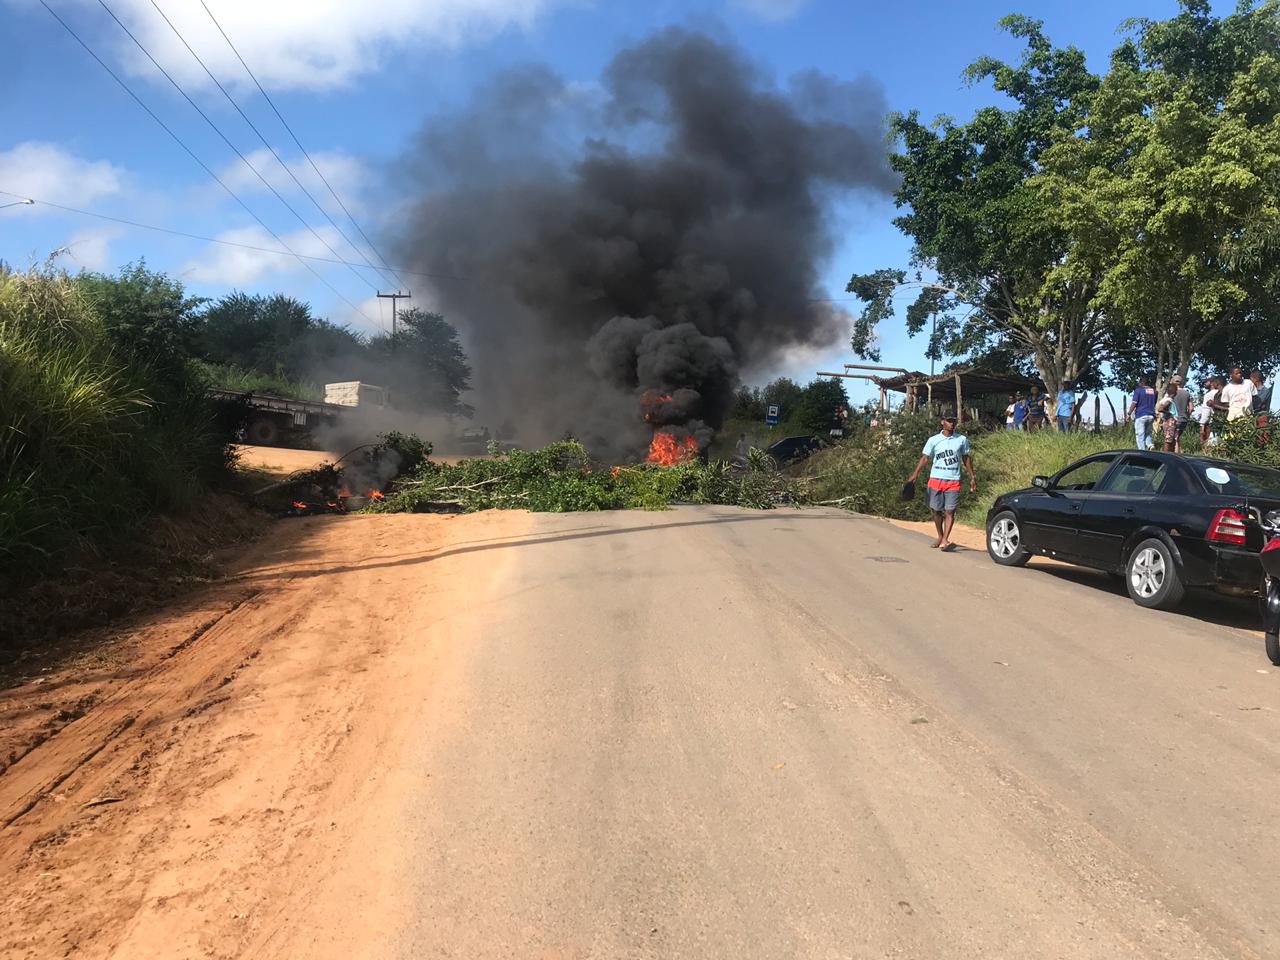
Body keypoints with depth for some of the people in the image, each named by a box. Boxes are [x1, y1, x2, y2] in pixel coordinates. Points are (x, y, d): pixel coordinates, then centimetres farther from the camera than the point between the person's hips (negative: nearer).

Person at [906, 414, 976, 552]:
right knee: (936, 510, 6)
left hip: (953, 481, 0)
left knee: (950, 511, -9)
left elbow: (967, 459, 15)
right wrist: (915, 474, -13)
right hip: (936, 479, 0)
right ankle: (940, 537, 20)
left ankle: (945, 541, -14)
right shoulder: (933, 440, 3)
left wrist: (972, 477, 11)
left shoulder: (962, 439, 7)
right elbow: (924, 458, -2)